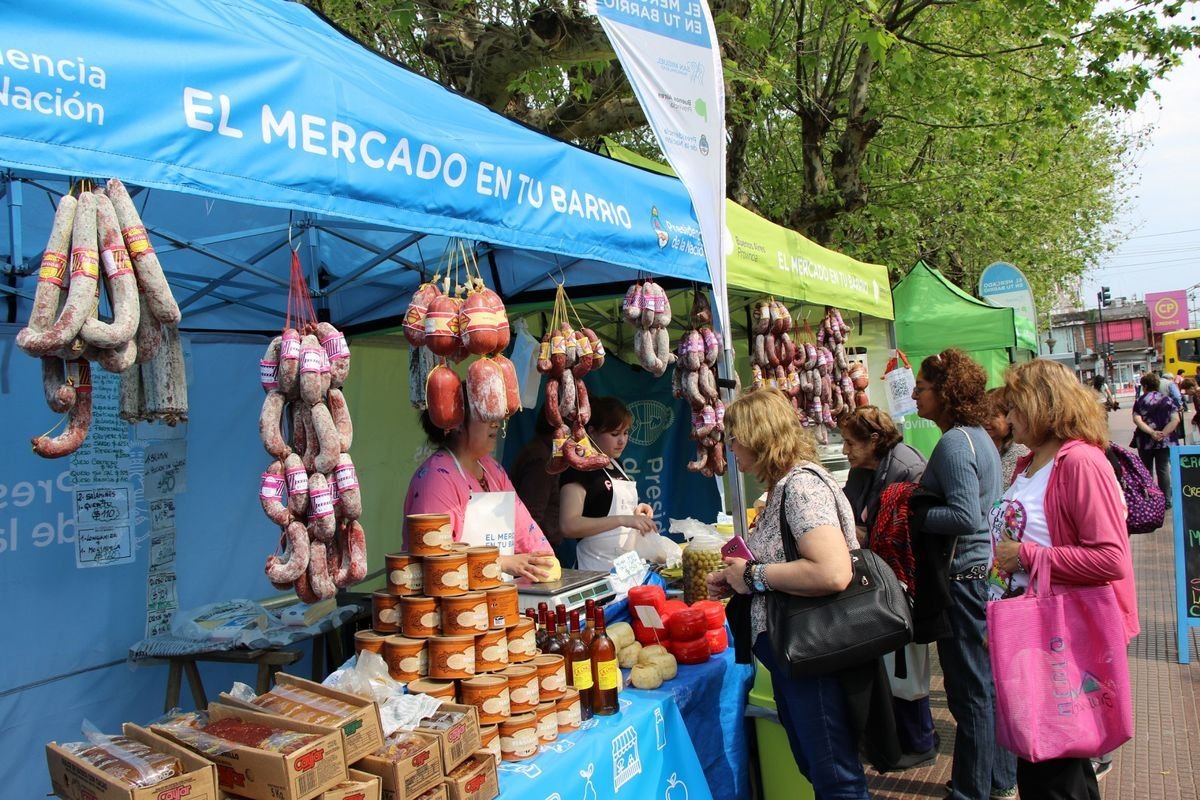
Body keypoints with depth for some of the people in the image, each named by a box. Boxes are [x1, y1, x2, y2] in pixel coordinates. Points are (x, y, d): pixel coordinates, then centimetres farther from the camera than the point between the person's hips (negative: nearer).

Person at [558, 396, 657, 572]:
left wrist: (635, 511, 4)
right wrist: (622, 519, -28)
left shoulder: (616, 465, 12)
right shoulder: (579, 469, -12)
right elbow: (569, 526, -22)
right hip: (598, 568, -7)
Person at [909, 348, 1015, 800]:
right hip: (984, 568, 10)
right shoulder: (978, 436, 11)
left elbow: (965, 517, -27)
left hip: (963, 575, -10)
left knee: (970, 690, 2)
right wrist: (913, 504, 12)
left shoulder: (954, 443, -19)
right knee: (990, 679, 20)